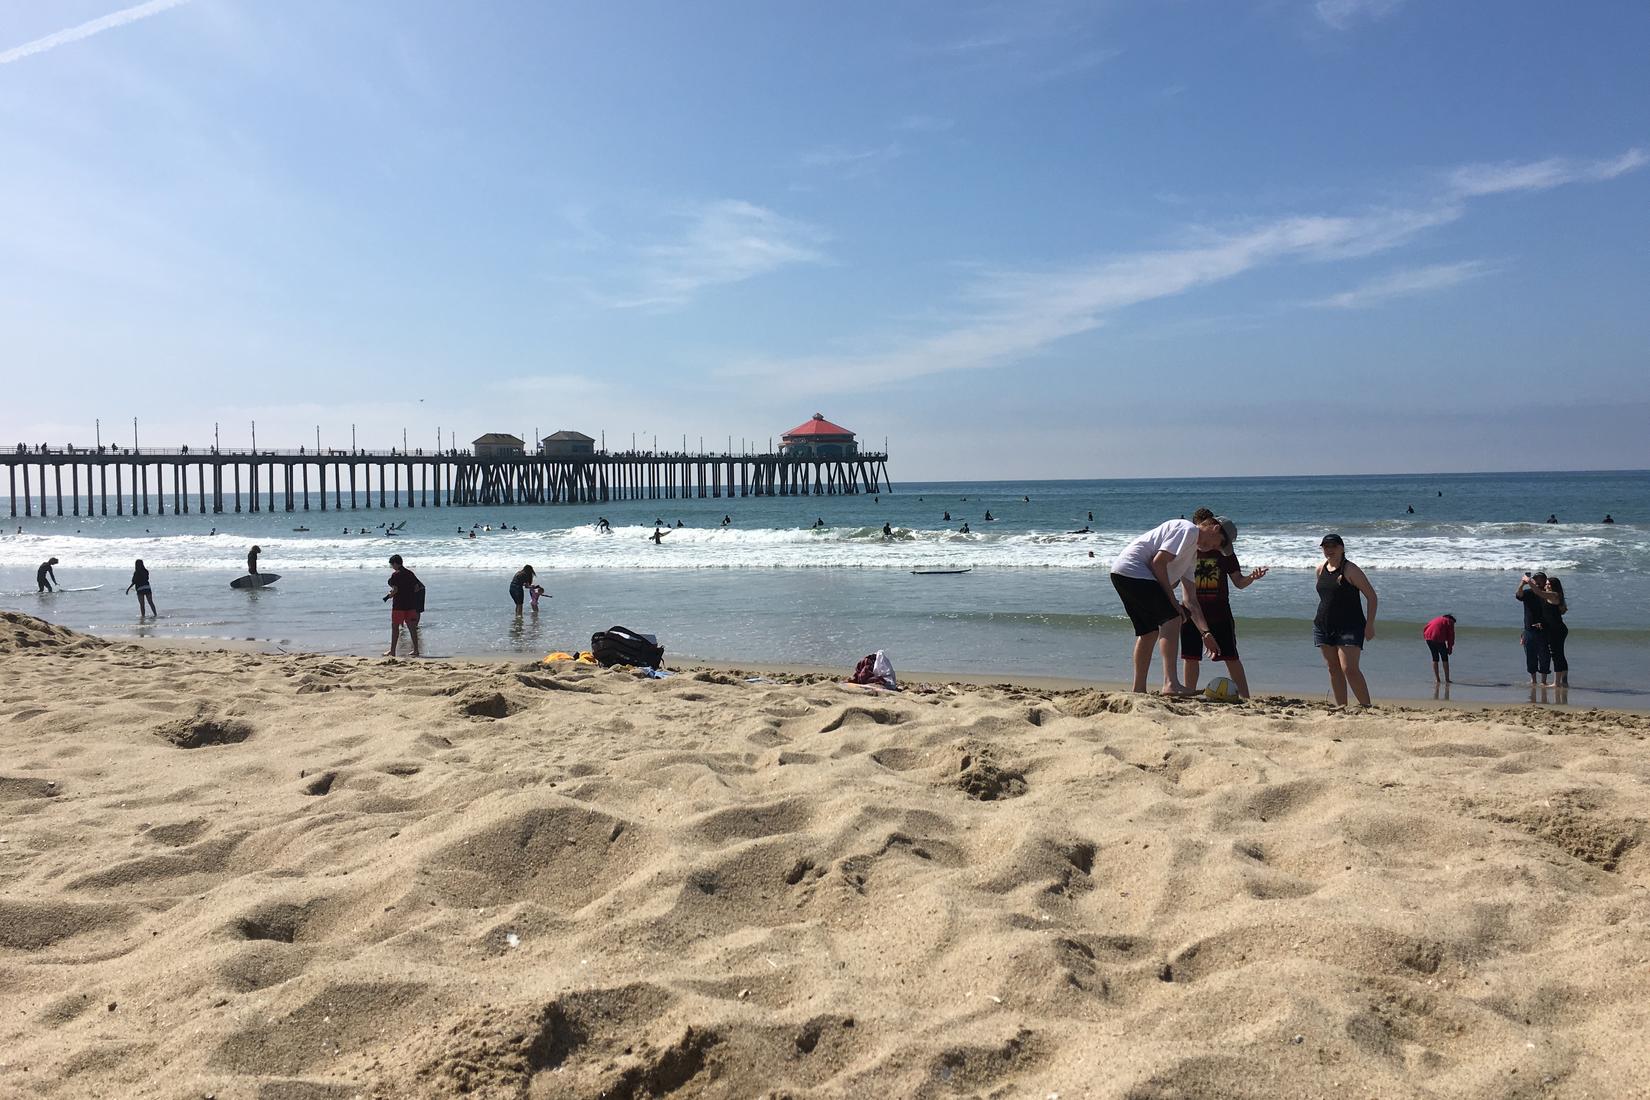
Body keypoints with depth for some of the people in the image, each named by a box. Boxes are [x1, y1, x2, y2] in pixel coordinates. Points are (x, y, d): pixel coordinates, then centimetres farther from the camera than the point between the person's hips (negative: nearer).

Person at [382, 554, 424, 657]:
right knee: (412, 627, 8)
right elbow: (417, 588, 8)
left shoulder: (395, 575, -11)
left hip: (399, 605, -6)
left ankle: (392, 651, 5)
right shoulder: (410, 573, 8)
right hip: (411, 604, 6)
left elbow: (395, 590, -17)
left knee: (395, 627, 3)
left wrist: (388, 596, 0)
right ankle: (416, 650, 8)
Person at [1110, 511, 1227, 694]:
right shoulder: (1188, 529, -3)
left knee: (1149, 630, 14)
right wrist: (1172, 600, -8)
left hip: (1121, 575, 10)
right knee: (1171, 618, -13)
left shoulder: (1192, 555, 27)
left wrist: (1205, 633, 16)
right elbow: (1158, 563, -14)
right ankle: (1171, 683, -21)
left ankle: (1139, 690, 17)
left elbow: (1191, 601, 23)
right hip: (1132, 570, -10)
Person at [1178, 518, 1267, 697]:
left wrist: (1251, 577, -17)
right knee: (1190, 657, 4)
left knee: (1231, 657, 0)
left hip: (1219, 613, 0)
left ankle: (1244, 697, 5)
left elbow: (1239, 582, 3)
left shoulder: (1225, 553, 3)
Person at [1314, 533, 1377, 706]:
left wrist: (1369, 625, -13)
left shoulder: (1350, 570, -10)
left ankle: (1367, 706, -10)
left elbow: (1371, 596, -8)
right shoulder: (1321, 568, 9)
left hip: (1349, 626, -6)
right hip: (1323, 626, 7)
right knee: (1333, 669, 8)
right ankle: (1341, 708, 13)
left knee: (1349, 669, -17)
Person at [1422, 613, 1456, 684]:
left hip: (1428, 638, 6)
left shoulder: (1437, 619, 30)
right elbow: (1451, 635, 3)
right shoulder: (1450, 622, 11)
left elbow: (1425, 629, 23)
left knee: (1435, 658, 16)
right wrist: (1450, 648, 9)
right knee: (1445, 658, 9)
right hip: (1439, 639, -6)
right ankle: (1447, 679, 11)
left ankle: (1437, 679, 16)